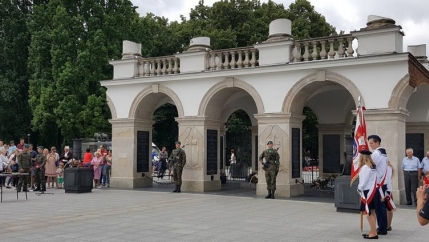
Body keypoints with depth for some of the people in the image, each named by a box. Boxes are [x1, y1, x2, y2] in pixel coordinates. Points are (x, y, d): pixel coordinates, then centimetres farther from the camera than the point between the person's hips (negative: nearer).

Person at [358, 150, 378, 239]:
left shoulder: (365, 167, -18)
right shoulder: (372, 166, 9)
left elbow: (363, 181, -18)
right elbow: (371, 180, 10)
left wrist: (359, 189, -2)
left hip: (367, 192, -10)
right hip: (372, 191, 10)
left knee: (368, 213, -5)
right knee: (372, 212, 14)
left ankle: (374, 233, -5)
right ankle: (372, 231, 21)